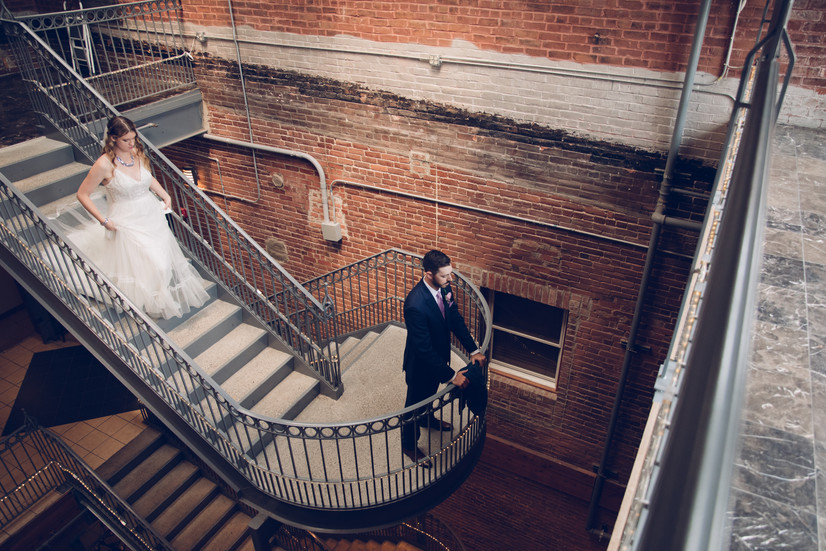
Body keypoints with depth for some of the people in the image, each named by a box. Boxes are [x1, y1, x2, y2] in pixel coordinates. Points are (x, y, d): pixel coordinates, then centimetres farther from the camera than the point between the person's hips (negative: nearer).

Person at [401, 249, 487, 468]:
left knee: (430, 392, 33)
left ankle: (427, 418, 63)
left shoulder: (444, 288, -15)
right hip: (420, 362, -7)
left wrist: (474, 350, -8)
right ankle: (409, 444, 42)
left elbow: (456, 319, -2)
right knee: (415, 401, 17)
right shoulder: (415, 305, -40)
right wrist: (451, 376, -30)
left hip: (438, 355, 7)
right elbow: (424, 350, -34)